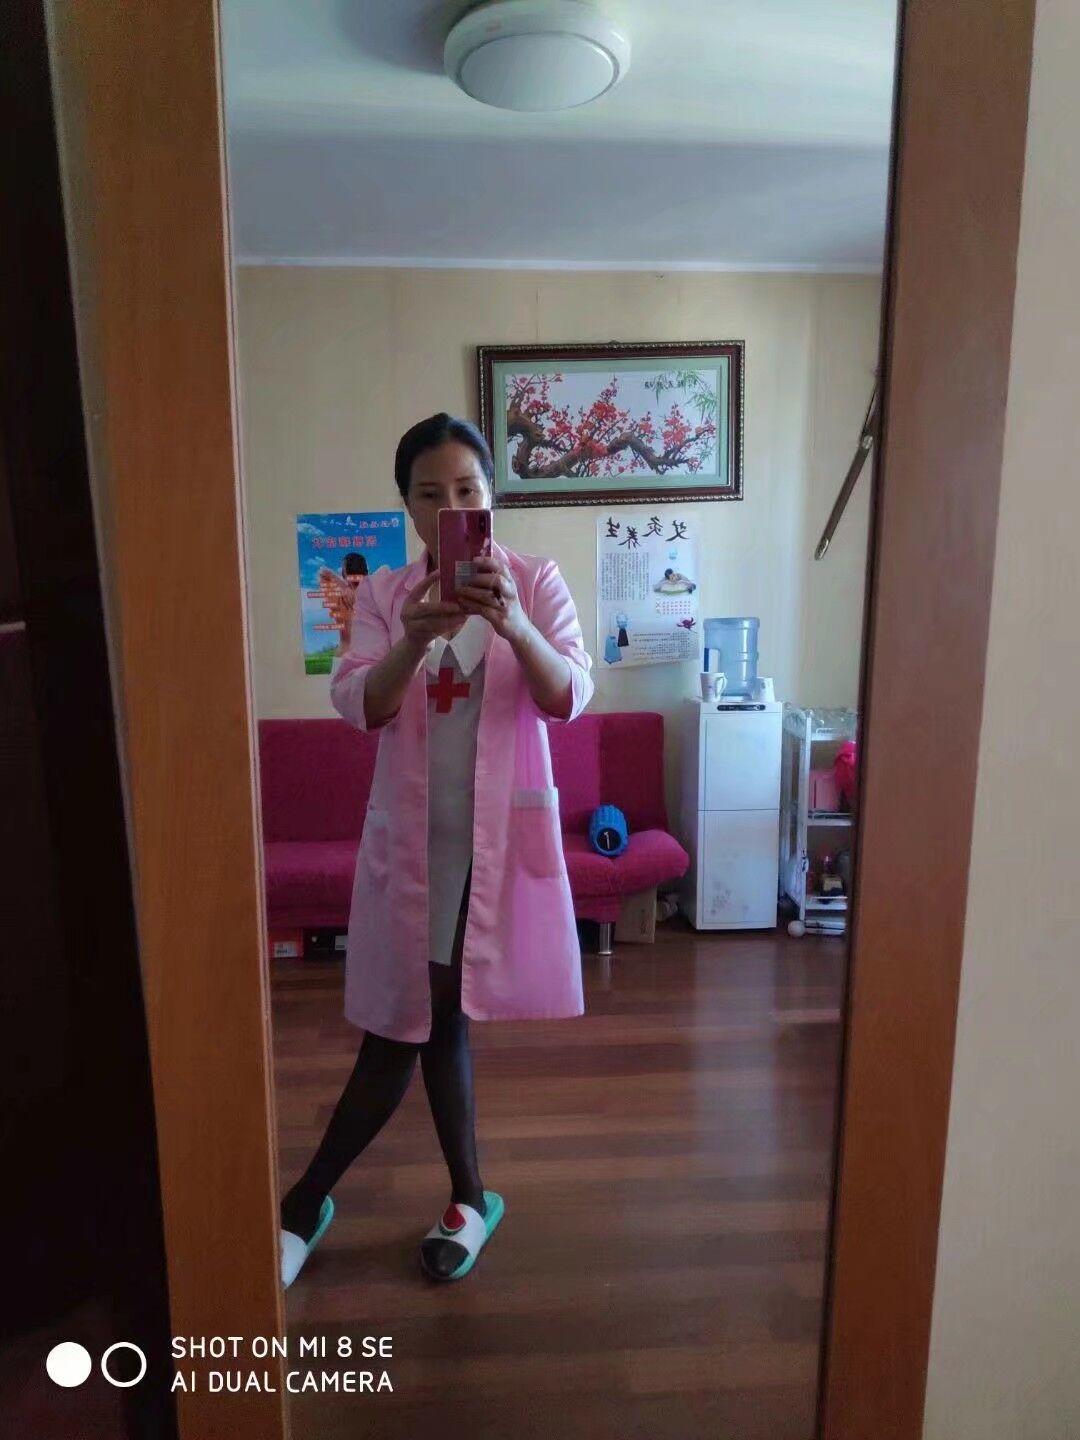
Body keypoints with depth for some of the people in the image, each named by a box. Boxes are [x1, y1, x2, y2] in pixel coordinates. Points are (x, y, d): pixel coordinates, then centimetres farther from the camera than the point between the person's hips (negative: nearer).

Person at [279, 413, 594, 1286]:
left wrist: (513, 627, -33)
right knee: (424, 1019, 9)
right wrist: (416, 639, -29)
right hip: (410, 833, 2)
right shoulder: (384, 594, 3)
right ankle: (470, 1198, 32)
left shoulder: (536, 581, -2)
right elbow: (357, 706, -10)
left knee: (421, 1020, 7)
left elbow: (571, 698, -14)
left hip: (503, 831, -2)